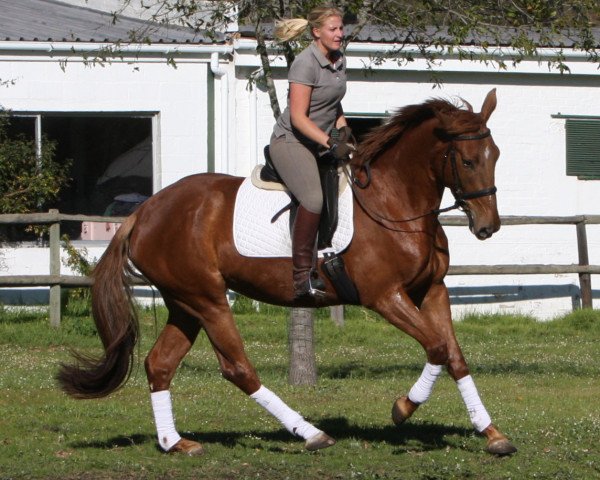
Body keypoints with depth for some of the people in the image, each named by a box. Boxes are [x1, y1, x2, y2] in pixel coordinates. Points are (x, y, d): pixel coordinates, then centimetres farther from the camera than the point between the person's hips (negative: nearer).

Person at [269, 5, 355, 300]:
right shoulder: (306, 63, -17)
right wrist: (330, 143, -26)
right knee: (313, 199, -29)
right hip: (291, 141, -9)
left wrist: (342, 127, 8)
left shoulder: (339, 60, 8)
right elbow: (298, 116, -21)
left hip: (323, 142, 9)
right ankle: (302, 277, -28)